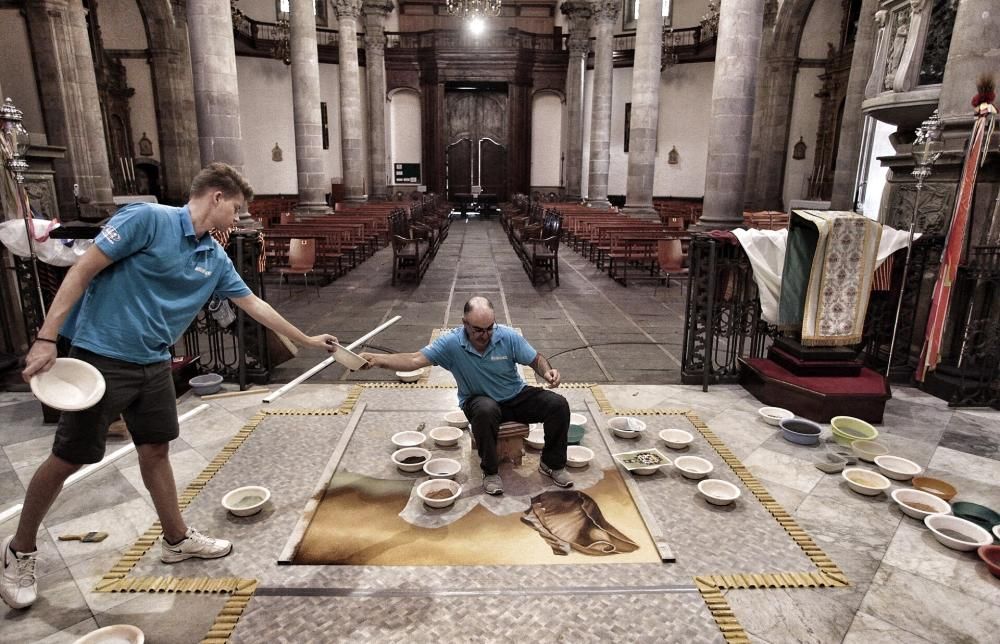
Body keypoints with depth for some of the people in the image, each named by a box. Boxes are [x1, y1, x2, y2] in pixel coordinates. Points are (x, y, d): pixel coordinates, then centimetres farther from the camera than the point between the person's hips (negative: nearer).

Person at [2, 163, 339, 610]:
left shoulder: (215, 258, 7)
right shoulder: (147, 218, -14)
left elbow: (254, 304, 15)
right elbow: (82, 271, -15)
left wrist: (306, 340, 19)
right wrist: (46, 338, -18)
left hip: (153, 364, 7)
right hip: (101, 357, -6)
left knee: (156, 449, 14)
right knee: (69, 459, 5)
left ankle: (176, 539, 28)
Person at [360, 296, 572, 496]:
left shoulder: (508, 337, -16)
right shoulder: (451, 342, -20)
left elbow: (536, 359, -5)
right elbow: (415, 360, -25)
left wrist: (548, 372, -28)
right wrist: (376, 359, -38)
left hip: (517, 396, 3)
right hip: (479, 400, -2)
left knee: (558, 404, -17)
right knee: (486, 410, -39)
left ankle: (552, 464, 5)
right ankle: (490, 471, -17)